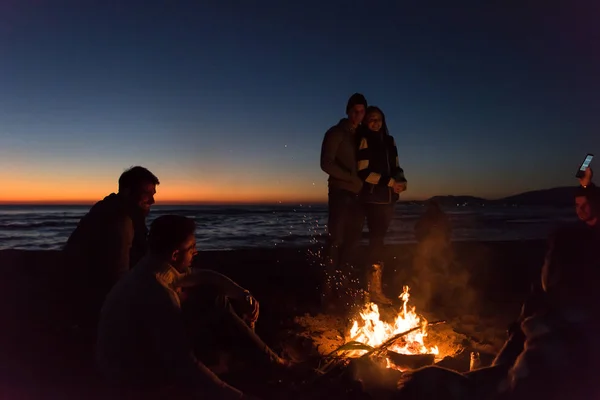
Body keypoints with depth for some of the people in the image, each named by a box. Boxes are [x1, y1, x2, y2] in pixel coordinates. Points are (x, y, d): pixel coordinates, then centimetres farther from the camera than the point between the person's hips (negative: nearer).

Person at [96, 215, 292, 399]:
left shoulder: (157, 269, -7)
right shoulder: (157, 293, -37)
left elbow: (204, 276, 9)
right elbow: (184, 366, -41)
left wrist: (244, 295, -5)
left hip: (145, 347, 9)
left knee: (218, 308, 9)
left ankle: (270, 360, 16)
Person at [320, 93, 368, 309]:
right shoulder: (335, 133, 0)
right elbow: (326, 164, -11)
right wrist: (352, 178, -15)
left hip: (357, 195, 6)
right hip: (340, 192, -6)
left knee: (351, 240, 5)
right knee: (336, 240, -7)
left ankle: (341, 285, 14)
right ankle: (328, 290, -3)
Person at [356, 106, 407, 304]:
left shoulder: (389, 141, 17)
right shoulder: (364, 141, -3)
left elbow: (395, 167, 18)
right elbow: (364, 172, -12)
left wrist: (402, 180, -4)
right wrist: (391, 182, -15)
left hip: (388, 198, 6)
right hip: (372, 198, -6)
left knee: (379, 239, 8)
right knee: (376, 240, -10)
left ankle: (374, 287, 15)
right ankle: (374, 290, -5)